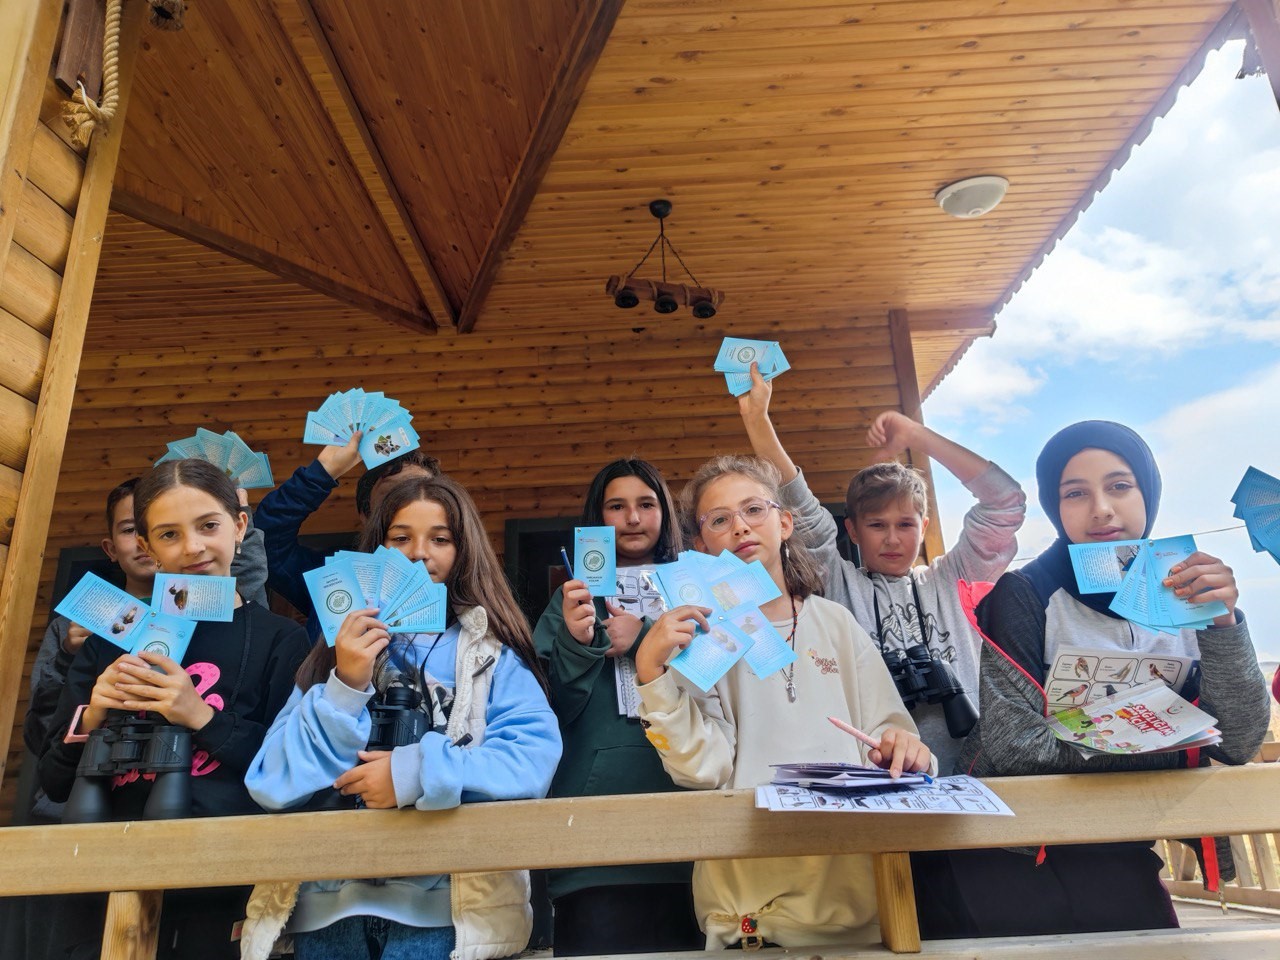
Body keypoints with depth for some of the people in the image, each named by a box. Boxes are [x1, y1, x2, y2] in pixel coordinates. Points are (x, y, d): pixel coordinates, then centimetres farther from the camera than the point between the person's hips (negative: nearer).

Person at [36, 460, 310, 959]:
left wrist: (203, 718, -21)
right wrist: (91, 716, -11)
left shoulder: (280, 640, -6)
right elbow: (54, 782, 8)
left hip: (226, 902, -2)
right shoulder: (113, 638, 5)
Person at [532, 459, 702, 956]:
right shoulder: (574, 597, 13)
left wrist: (645, 640, -9)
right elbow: (555, 710, 4)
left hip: (687, 789, 0)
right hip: (598, 794, 0)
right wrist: (575, 643, -14)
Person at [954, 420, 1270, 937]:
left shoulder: (1184, 598, 3)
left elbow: (1238, 744, -4)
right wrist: (1170, 746, -12)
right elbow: (1013, 744, -19)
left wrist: (1222, 624, -17)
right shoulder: (1025, 595, -11)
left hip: (1121, 854, 4)